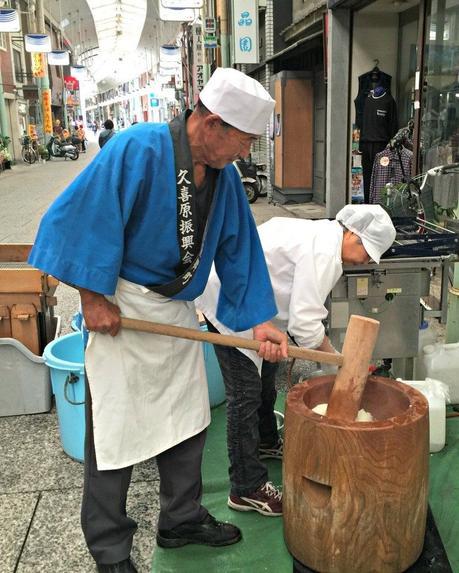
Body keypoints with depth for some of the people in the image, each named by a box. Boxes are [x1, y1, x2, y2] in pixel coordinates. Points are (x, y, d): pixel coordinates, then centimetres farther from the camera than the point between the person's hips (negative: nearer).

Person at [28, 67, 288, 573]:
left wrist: (259, 320, 1)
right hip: (120, 309, -7)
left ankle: (181, 521, 39)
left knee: (186, 421, 17)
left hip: (178, 311, 7)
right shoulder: (137, 150, -21)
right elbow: (88, 219, -20)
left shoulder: (223, 176, 1)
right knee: (114, 431, 3)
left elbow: (238, 249, 5)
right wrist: (94, 298, -17)